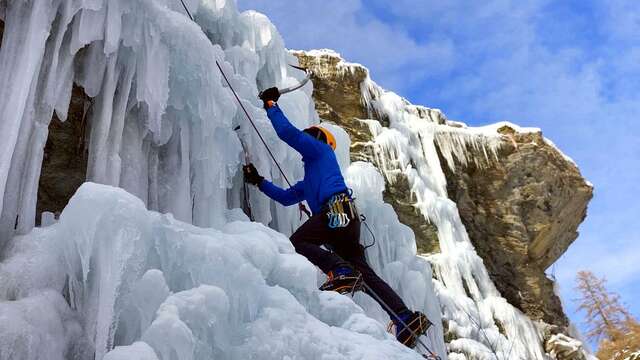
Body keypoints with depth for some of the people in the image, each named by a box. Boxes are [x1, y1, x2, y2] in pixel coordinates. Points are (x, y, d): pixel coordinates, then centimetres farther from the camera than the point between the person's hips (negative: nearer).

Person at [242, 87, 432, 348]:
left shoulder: (319, 149, 16)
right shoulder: (309, 181, 40)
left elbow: (288, 132, 4)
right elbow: (285, 197, 39)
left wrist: (271, 104, 16)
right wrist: (259, 181, 37)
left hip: (336, 210, -9)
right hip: (345, 218, 9)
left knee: (296, 242, -15)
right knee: (364, 274, 2)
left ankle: (342, 271, -34)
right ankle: (407, 318, -6)